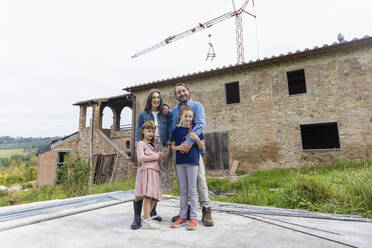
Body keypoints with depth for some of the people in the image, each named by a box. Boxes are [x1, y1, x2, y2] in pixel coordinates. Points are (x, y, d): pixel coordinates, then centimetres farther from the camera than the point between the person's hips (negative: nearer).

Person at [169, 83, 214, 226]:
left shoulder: (197, 106, 2)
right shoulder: (174, 111, 16)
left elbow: (200, 125, -14)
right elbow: (171, 132, 15)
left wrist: (189, 141, -26)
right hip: (179, 149, 4)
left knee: (200, 179, -4)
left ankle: (206, 211, 6)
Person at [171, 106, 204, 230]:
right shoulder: (176, 130, 7)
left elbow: (201, 147, 2)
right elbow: (172, 146, 8)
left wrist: (197, 138, -17)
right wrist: (179, 147, -13)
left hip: (192, 161, -3)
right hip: (179, 162, 3)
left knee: (192, 190, 2)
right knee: (182, 191, 11)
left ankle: (194, 218, 10)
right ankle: (182, 216, 22)